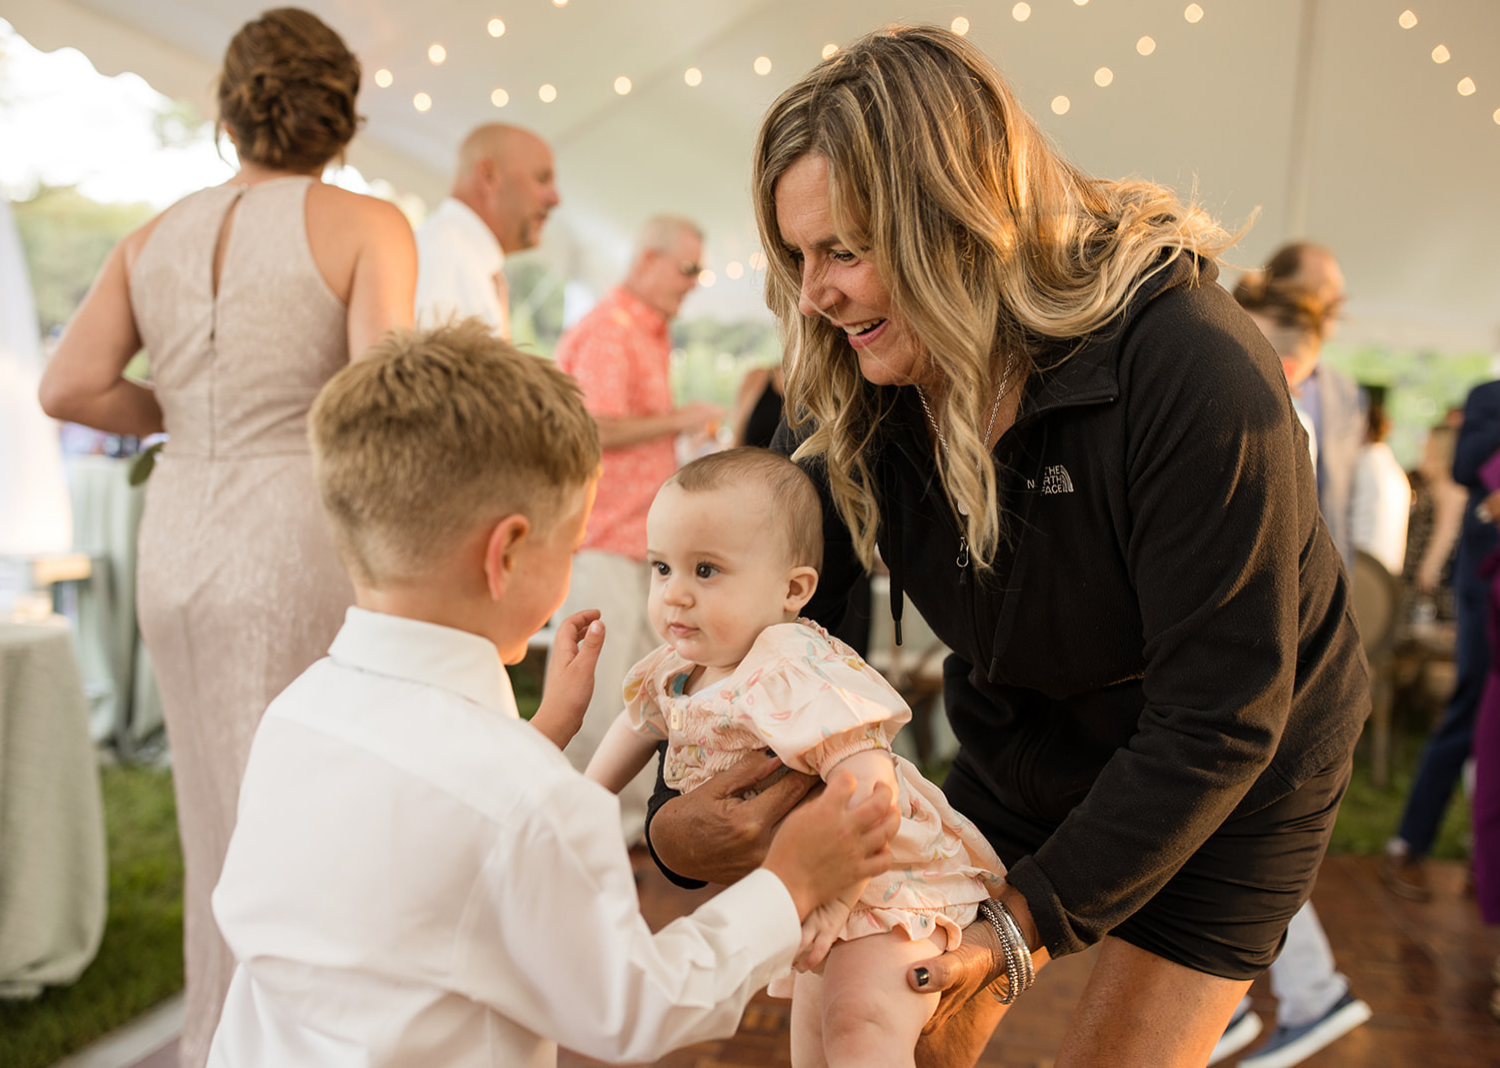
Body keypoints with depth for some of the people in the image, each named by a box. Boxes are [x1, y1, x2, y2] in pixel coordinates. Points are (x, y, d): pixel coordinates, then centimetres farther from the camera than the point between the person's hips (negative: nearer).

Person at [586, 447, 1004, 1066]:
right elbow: (641, 720, 19)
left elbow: (870, 785, -41)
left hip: (882, 878, -9)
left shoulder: (794, 675, -33)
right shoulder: (679, 669, -3)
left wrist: (834, 898, -41)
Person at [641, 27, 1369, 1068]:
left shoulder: (1194, 373, -34)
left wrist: (1036, 916, -28)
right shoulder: (853, 398, -16)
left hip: (1232, 784, -4)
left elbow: (1216, 719, -29)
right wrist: (677, 813, -28)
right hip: (1018, 752, 5)